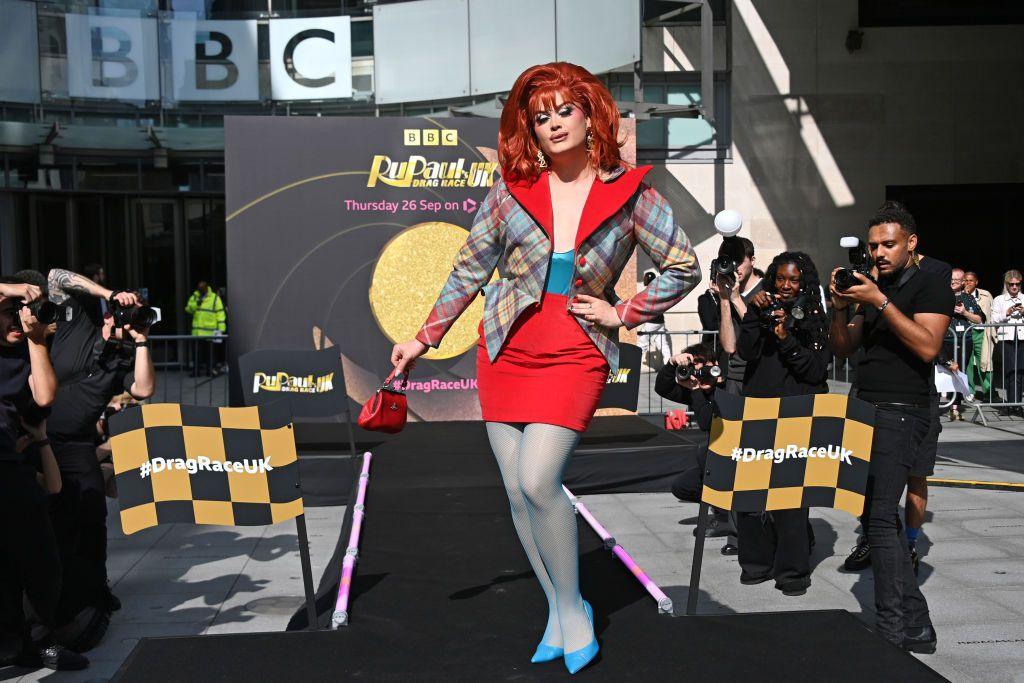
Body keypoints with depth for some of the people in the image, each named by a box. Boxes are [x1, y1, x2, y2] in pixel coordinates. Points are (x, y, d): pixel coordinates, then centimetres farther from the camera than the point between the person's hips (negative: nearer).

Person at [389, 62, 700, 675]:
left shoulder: (630, 193, -1)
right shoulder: (513, 189, 4)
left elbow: (685, 268, 5)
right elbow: (470, 269, 10)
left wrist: (623, 314, -2)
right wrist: (424, 339, 8)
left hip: (578, 354, -3)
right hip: (506, 350, 3)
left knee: (537, 481, -18)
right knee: (518, 493, 3)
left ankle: (572, 606, 4)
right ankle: (559, 613, 20)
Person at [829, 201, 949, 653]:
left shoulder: (930, 286, -3)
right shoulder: (872, 287, 18)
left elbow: (928, 346, -18)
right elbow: (843, 348, 15)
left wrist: (880, 302, -20)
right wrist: (840, 308, -2)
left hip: (900, 412, -8)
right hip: (864, 408, 8)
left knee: (880, 517, -15)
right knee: (876, 517, 9)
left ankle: (893, 631, -11)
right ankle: (916, 627, 18)